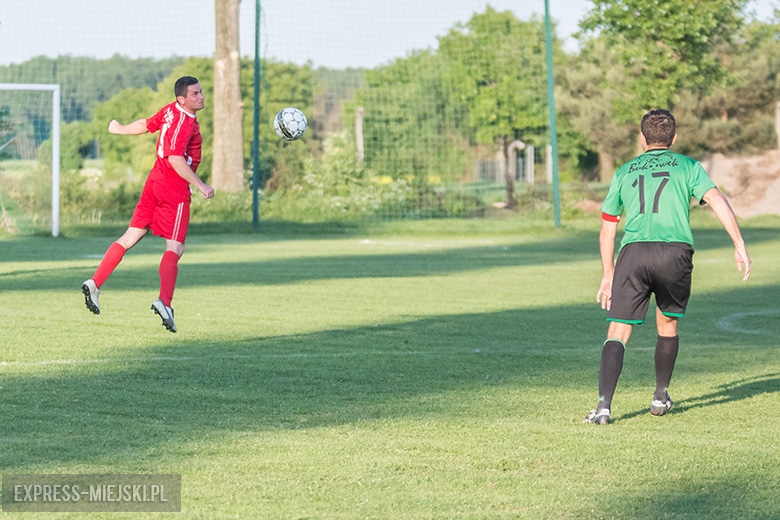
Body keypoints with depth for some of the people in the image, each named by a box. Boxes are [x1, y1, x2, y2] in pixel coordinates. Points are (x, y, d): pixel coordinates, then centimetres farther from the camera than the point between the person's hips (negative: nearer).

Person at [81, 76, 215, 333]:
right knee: (175, 248, -9)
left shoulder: (171, 111, 9)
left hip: (155, 181, 9)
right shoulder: (183, 122, -19)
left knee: (130, 237, 11)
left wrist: (120, 129, 44)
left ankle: (94, 284, 8)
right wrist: (200, 186, -26)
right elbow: (175, 159, -27)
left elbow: (146, 124, 24)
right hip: (175, 189, -9)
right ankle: (165, 302, -21)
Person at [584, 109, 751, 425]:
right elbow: (717, 201, 1)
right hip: (675, 252, 0)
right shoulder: (687, 166, 17)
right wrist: (739, 245, -2)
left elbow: (607, 230, 25)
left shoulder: (625, 172, 23)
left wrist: (608, 275, 33)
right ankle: (660, 397, 31)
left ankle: (604, 405, -19)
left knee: (618, 332, -3)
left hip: (633, 252, 0)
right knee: (668, 324, 23)